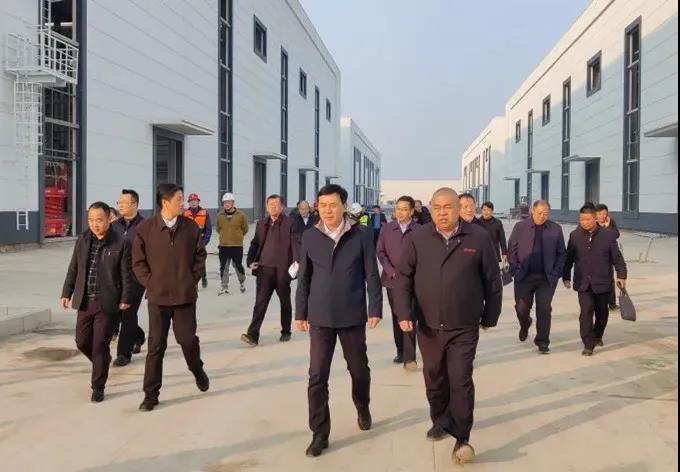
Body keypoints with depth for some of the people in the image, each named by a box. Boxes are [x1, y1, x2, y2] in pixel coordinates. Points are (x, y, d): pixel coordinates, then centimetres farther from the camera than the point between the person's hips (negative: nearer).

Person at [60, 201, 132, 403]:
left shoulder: (121, 243, -7)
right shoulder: (82, 241, 6)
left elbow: (126, 274, -5)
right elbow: (73, 269, 12)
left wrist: (125, 299, -8)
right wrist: (67, 293, 9)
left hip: (107, 303, -4)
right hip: (85, 301, 5)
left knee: (100, 345, 0)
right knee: (82, 341, 10)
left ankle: (98, 387, 14)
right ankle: (102, 362, 39)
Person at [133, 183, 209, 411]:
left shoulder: (191, 227, -1)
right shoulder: (145, 228, -5)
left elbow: (200, 256, 8)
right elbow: (138, 261, 1)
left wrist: (193, 279, 0)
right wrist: (150, 282, -5)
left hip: (185, 295, 1)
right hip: (157, 296, -1)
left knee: (188, 339, 3)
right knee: (156, 346, 4)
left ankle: (197, 370, 35)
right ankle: (151, 394, 15)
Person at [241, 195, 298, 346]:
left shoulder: (289, 223, -2)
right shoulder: (261, 224, 13)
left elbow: (295, 244, -9)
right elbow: (255, 244, 17)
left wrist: (296, 262, -23)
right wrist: (250, 261, 4)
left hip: (282, 269, -2)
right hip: (264, 268, 3)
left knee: (285, 302, 12)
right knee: (260, 302, -4)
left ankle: (286, 332, 27)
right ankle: (252, 335, -8)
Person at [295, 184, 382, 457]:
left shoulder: (361, 235, -5)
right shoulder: (310, 237, 1)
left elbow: (371, 275, -3)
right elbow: (304, 278, 6)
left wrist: (375, 309, -7)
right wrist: (300, 313, 5)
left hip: (352, 316, -1)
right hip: (320, 317, 1)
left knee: (359, 370, 17)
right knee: (317, 377, 0)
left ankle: (363, 410, 44)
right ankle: (319, 434, 11)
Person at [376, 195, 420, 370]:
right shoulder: (387, 228, 4)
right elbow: (380, 252, 4)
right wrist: (391, 271, -7)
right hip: (392, 280, 3)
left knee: (409, 319, -6)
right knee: (396, 318, 12)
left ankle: (409, 357, -2)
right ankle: (400, 351, 23)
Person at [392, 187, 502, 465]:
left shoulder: (479, 238, -5)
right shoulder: (417, 239, -3)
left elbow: (493, 281, 3)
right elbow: (404, 279, -1)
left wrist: (490, 316, 6)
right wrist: (403, 313, -12)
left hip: (464, 328, -2)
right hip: (428, 326, 3)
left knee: (461, 380, -5)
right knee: (434, 379, 17)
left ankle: (461, 439, 7)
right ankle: (440, 421, 39)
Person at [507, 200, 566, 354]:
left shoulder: (556, 229, 3)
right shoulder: (520, 227, 1)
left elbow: (561, 253, 7)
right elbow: (511, 250, 3)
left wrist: (556, 272, -2)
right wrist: (515, 269, -5)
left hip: (547, 278, 0)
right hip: (524, 276, 0)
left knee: (544, 310, 0)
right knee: (521, 308, 5)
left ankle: (542, 341, 12)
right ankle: (525, 325, 39)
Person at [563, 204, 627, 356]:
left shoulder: (608, 235, -3)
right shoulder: (575, 235, 0)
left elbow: (617, 257, 2)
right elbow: (569, 258, 7)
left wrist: (621, 275, -4)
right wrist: (566, 277, 6)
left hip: (602, 282, 1)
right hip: (583, 283, 0)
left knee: (602, 312, 15)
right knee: (586, 311, -12)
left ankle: (597, 336, 41)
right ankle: (588, 344, -7)